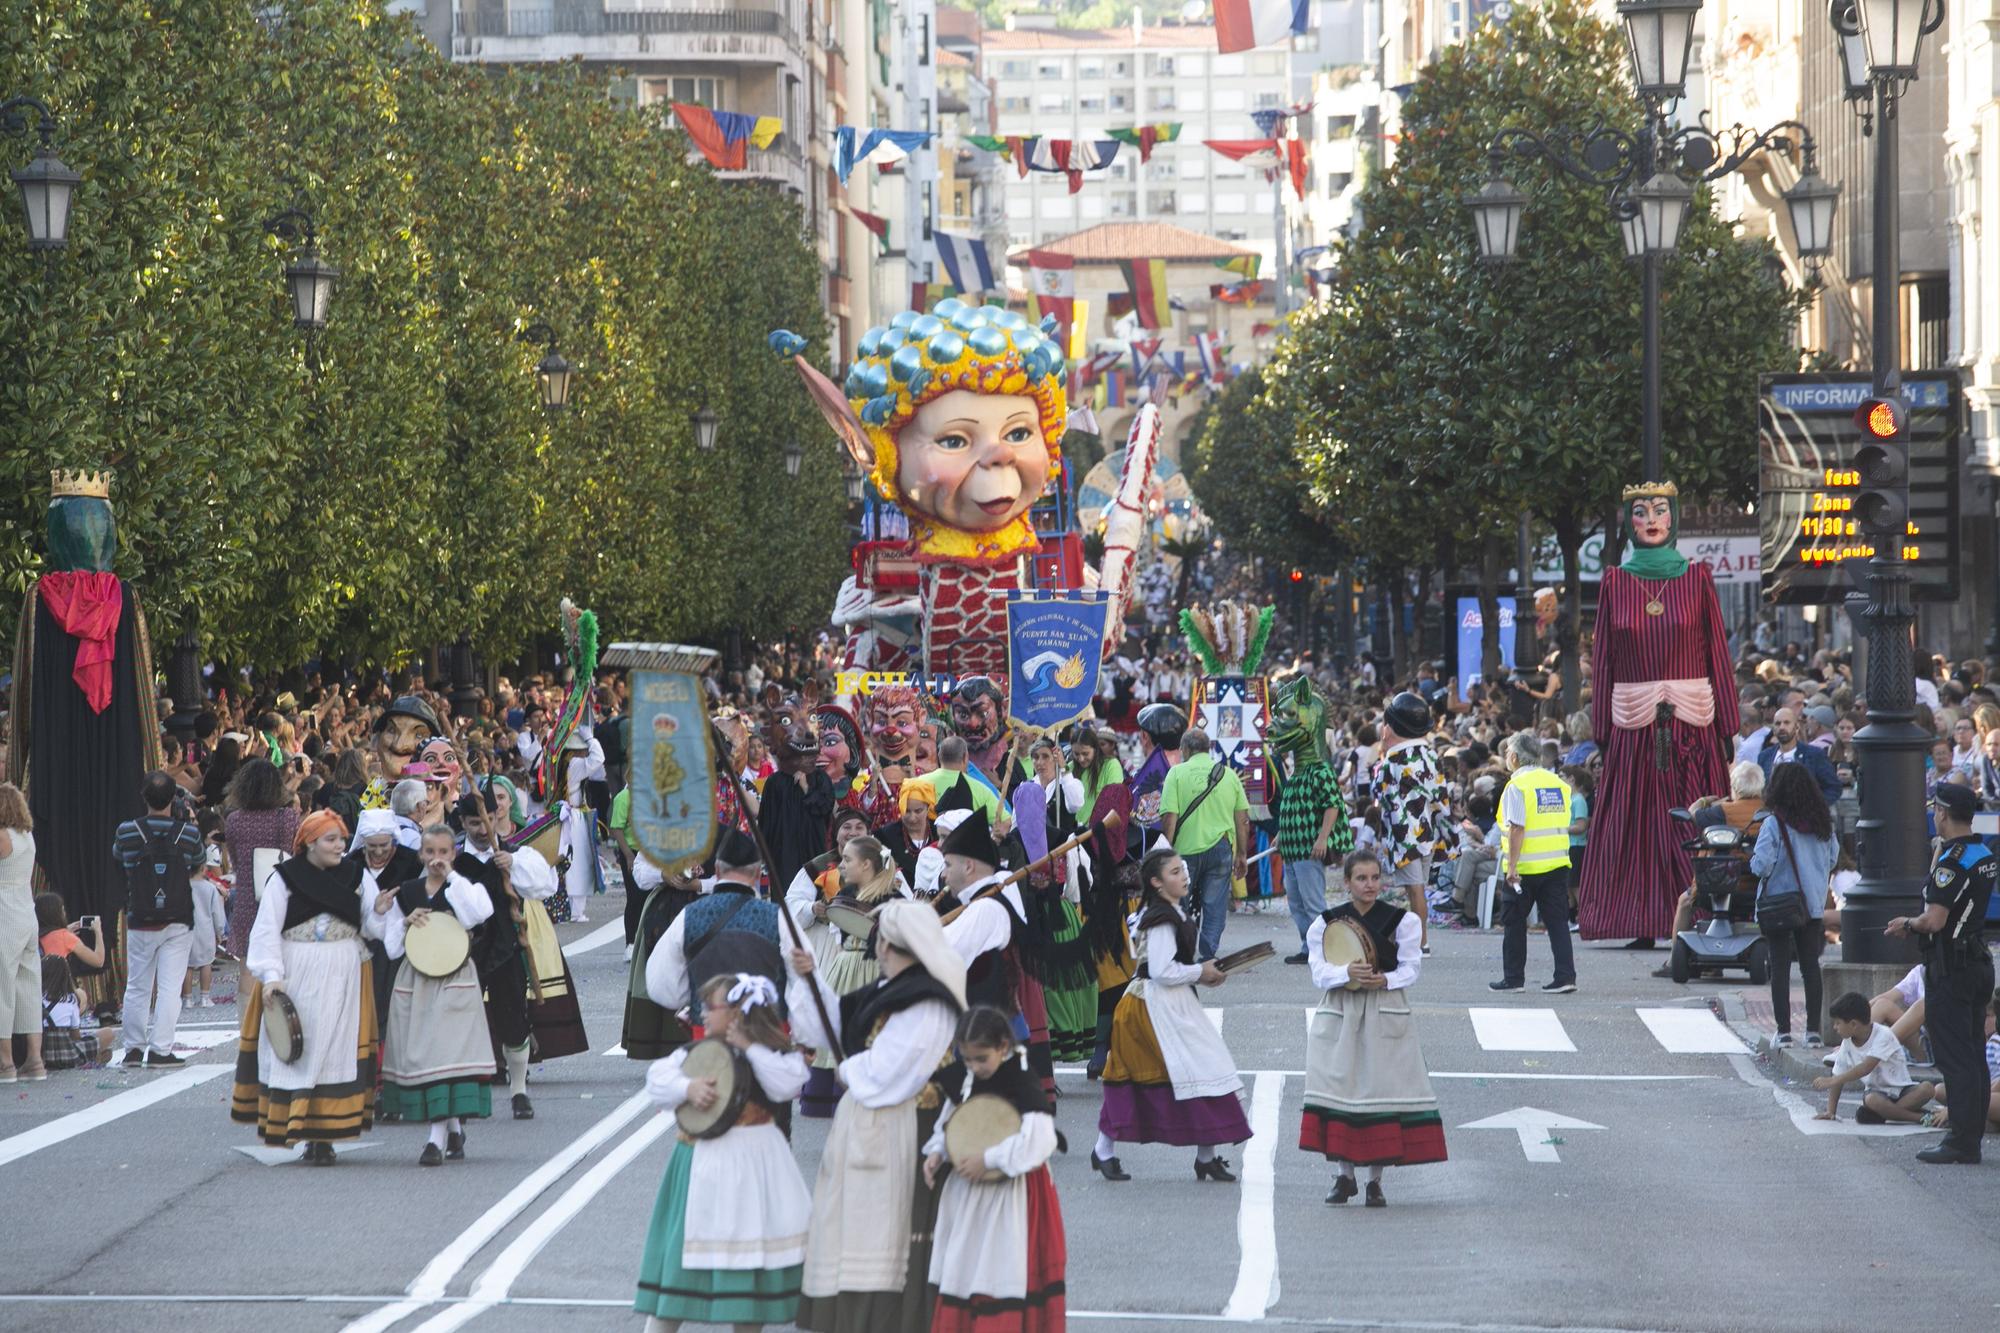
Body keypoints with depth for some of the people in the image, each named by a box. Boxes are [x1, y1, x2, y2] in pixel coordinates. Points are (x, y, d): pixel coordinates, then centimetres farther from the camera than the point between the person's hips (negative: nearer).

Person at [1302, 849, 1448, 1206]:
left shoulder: (1402, 921, 1)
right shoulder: (1326, 922, 3)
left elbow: (1409, 969, -2)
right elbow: (1320, 971, -5)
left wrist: (1385, 980, -22)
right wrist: (1347, 973, -25)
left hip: (1386, 1014, -1)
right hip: (1339, 1013, 1)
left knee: (1383, 1089, -3)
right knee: (1338, 1085, -2)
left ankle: (1375, 1179, 5)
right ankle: (1344, 1174, 9)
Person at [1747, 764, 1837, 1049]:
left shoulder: (1774, 825, -15)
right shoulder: (1823, 824, 2)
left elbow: (1761, 865, -19)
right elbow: (1833, 859, 10)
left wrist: (1754, 860, 2)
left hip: (1778, 905, -5)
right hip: (1813, 904, 5)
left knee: (1780, 967, 1)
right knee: (1810, 965, 9)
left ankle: (1784, 1031, 0)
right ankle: (1813, 1030, 9)